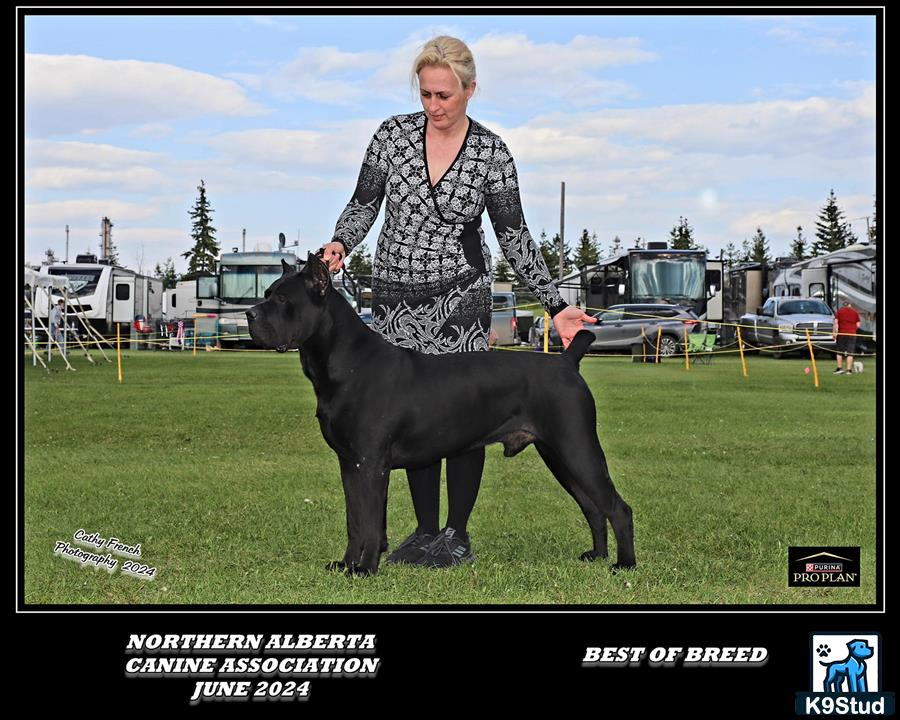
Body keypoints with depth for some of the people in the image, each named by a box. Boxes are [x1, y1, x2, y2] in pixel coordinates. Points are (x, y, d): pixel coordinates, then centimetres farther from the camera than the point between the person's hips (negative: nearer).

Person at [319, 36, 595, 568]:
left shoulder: (492, 153, -5)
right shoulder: (394, 135, 0)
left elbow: (514, 235, -2)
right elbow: (364, 205, 6)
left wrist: (555, 305, -6)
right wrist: (340, 245, -15)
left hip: (459, 296, -3)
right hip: (395, 298, 3)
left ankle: (458, 534, 10)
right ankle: (426, 529, 19)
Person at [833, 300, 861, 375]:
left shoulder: (839, 311, 5)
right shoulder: (855, 312, 9)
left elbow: (835, 322, -4)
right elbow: (858, 325, 6)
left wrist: (835, 332, 0)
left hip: (841, 333, -1)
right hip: (852, 334, 1)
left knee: (839, 352, 10)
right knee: (850, 353, 1)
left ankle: (839, 368, 7)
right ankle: (849, 370, -2)